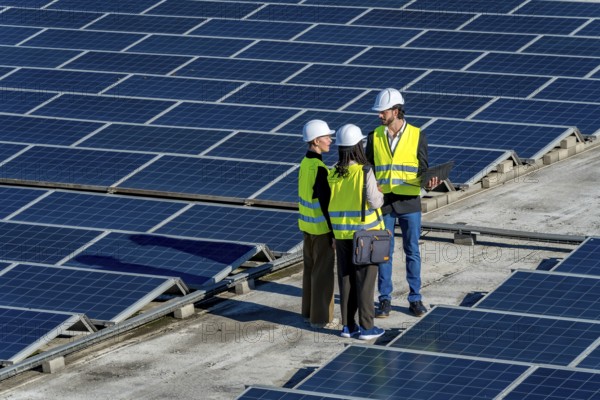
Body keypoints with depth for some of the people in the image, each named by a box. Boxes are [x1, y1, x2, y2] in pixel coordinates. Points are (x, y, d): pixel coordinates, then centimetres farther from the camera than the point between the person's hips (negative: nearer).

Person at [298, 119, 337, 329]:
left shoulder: (305, 163, 4)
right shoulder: (319, 168, -24)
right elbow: (326, 203, -23)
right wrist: (334, 233, -18)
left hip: (307, 225, 9)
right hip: (321, 228, -9)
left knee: (310, 268, 18)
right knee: (323, 273, 1)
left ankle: (309, 311, 28)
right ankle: (321, 318, 7)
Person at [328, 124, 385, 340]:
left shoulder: (333, 174, -3)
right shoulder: (365, 172, -17)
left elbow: (329, 201, 0)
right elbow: (374, 202, -15)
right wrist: (380, 194, 6)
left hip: (341, 232, 5)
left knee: (346, 279, 12)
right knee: (365, 280, 2)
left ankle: (348, 325, 17)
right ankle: (366, 327, 5)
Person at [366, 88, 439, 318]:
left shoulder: (417, 136, -3)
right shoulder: (375, 137, 2)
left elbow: (422, 169, 2)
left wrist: (429, 181, -19)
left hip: (409, 203, -1)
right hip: (383, 202, 1)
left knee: (412, 251, 6)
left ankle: (415, 298, 16)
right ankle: (385, 299, 13)